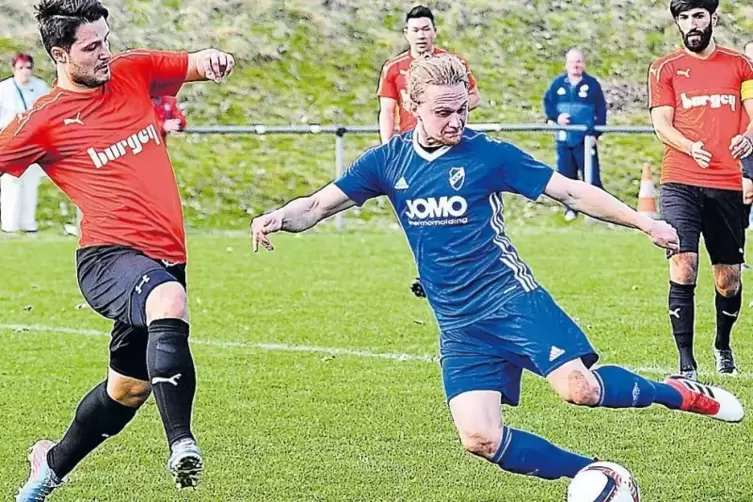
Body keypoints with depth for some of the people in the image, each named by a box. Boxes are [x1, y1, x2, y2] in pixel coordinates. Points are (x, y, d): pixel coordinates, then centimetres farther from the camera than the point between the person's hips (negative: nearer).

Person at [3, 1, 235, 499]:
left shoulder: (132, 72, 10)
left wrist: (212, 59, -9)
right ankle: (182, 444, -42)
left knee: (129, 387, 17)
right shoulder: (44, 120, -3)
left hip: (165, 259, 7)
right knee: (169, 302, -39)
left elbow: (195, 64, 15)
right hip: (108, 256, -7)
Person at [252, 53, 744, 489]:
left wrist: (645, 222, -7)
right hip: (459, 326, 3)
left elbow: (572, 192, -2)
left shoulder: (488, 154, -4)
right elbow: (319, 205, 7)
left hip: (512, 299, -3)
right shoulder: (388, 162, 5)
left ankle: (678, 392, 3)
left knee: (578, 388, -25)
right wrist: (278, 217, -15)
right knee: (480, 438, -14)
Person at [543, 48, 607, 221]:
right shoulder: (558, 84, 6)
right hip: (563, 139, 3)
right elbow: (547, 102, 11)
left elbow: (601, 111, -1)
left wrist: (595, 134, -9)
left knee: (592, 175, -5)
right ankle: (570, 209, 18)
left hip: (585, 140, -3)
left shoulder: (592, 84, -1)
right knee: (566, 175, 7)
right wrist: (555, 116, -10)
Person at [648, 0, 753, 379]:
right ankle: (686, 363, -12)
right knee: (683, 267, -16)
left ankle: (723, 345, 36)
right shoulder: (664, 69, 7)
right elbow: (661, 124, -1)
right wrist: (690, 147, -22)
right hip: (680, 183, -2)